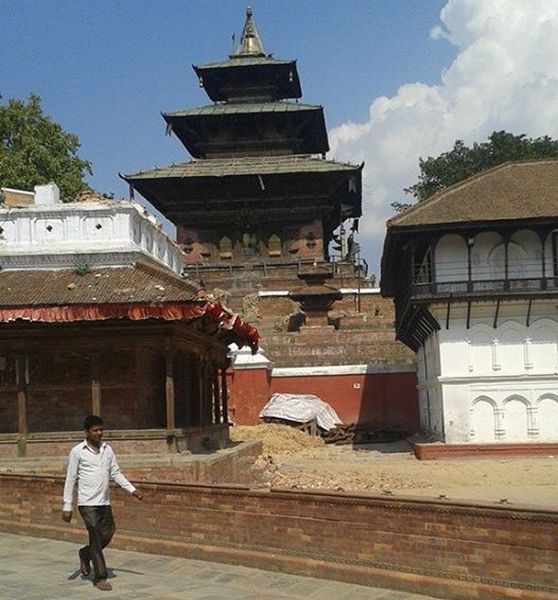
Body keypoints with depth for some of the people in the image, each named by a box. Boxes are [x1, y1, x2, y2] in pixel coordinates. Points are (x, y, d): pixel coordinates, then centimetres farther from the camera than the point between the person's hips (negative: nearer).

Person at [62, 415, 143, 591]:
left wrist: (132, 490, 2)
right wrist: (67, 506, -7)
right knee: (96, 539, -3)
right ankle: (100, 577, 8)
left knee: (108, 534, 10)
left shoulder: (107, 449, 8)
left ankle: (85, 555, 36)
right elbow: (70, 479, -5)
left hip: (104, 502, 5)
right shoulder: (77, 451, -6)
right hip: (87, 503, -5)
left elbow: (116, 473, 13)